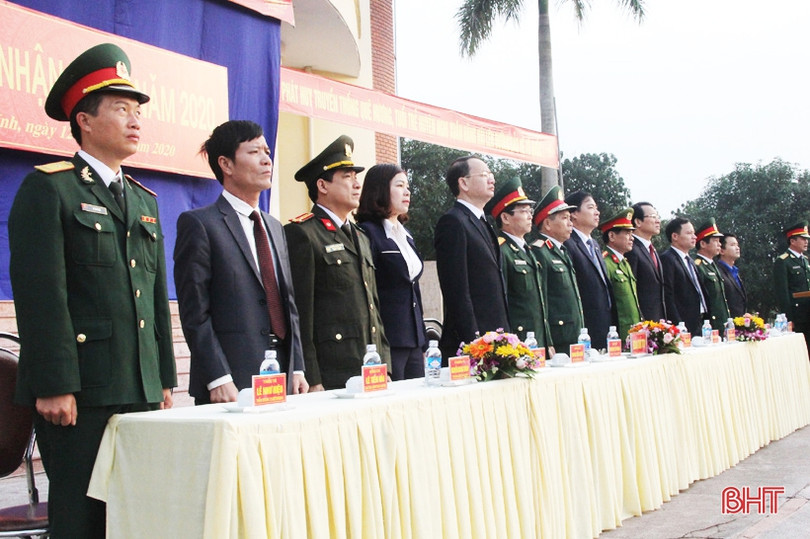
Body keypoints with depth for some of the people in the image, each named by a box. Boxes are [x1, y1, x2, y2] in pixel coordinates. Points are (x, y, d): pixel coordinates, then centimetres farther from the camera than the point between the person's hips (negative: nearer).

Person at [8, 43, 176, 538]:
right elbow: (41, 291, -12)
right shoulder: (48, 188, -4)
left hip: (142, 389, 7)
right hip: (79, 391, -6)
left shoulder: (145, 199, 18)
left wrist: (165, 379, 14)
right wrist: (53, 385, -17)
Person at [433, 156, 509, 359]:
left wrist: (505, 334, 16)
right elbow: (457, 291, -17)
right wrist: (472, 341, -20)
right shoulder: (453, 222, -10)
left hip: (495, 340, 9)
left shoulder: (483, 223, 20)